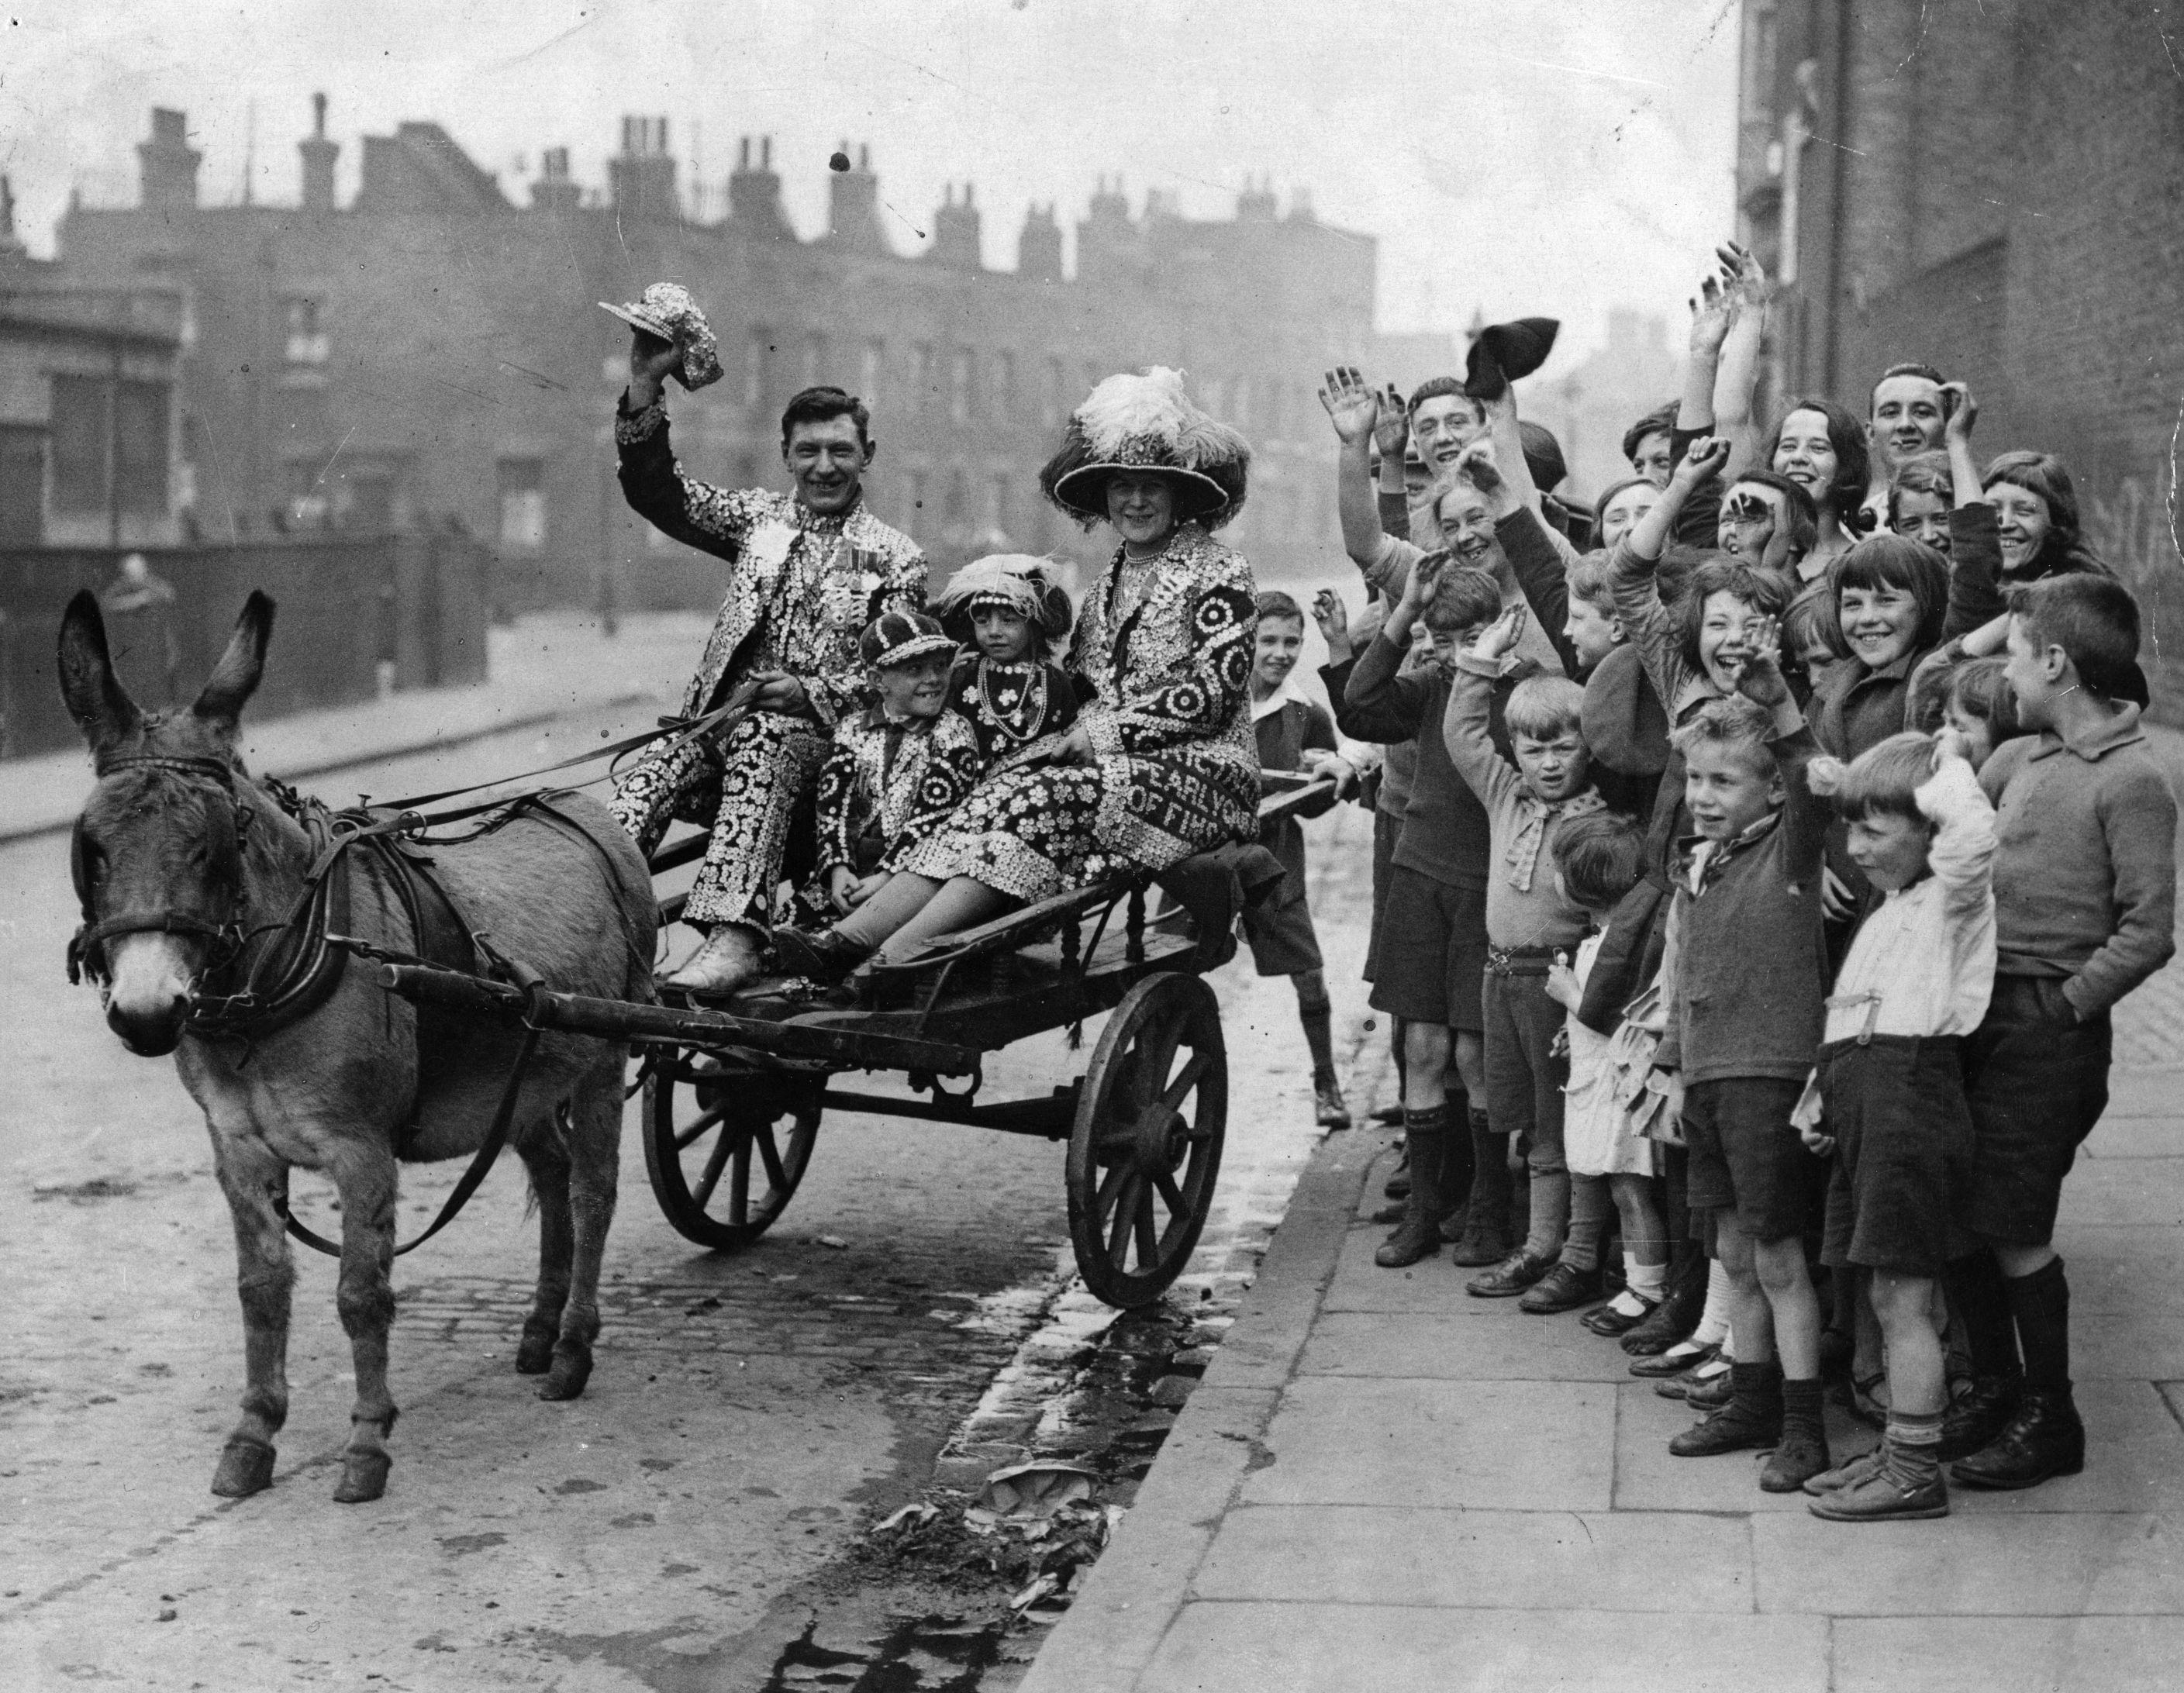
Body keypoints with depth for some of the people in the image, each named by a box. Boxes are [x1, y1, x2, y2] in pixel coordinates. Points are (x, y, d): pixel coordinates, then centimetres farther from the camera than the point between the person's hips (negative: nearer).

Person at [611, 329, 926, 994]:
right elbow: (657, 494, 8)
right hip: (723, 715, 4)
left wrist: (811, 693, -17)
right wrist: (645, 385, -5)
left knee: (760, 744, -38)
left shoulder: (896, 559, 8)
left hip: (824, 734, -4)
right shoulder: (759, 517, 19)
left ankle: (733, 937, -55)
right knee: (651, 773, -28)